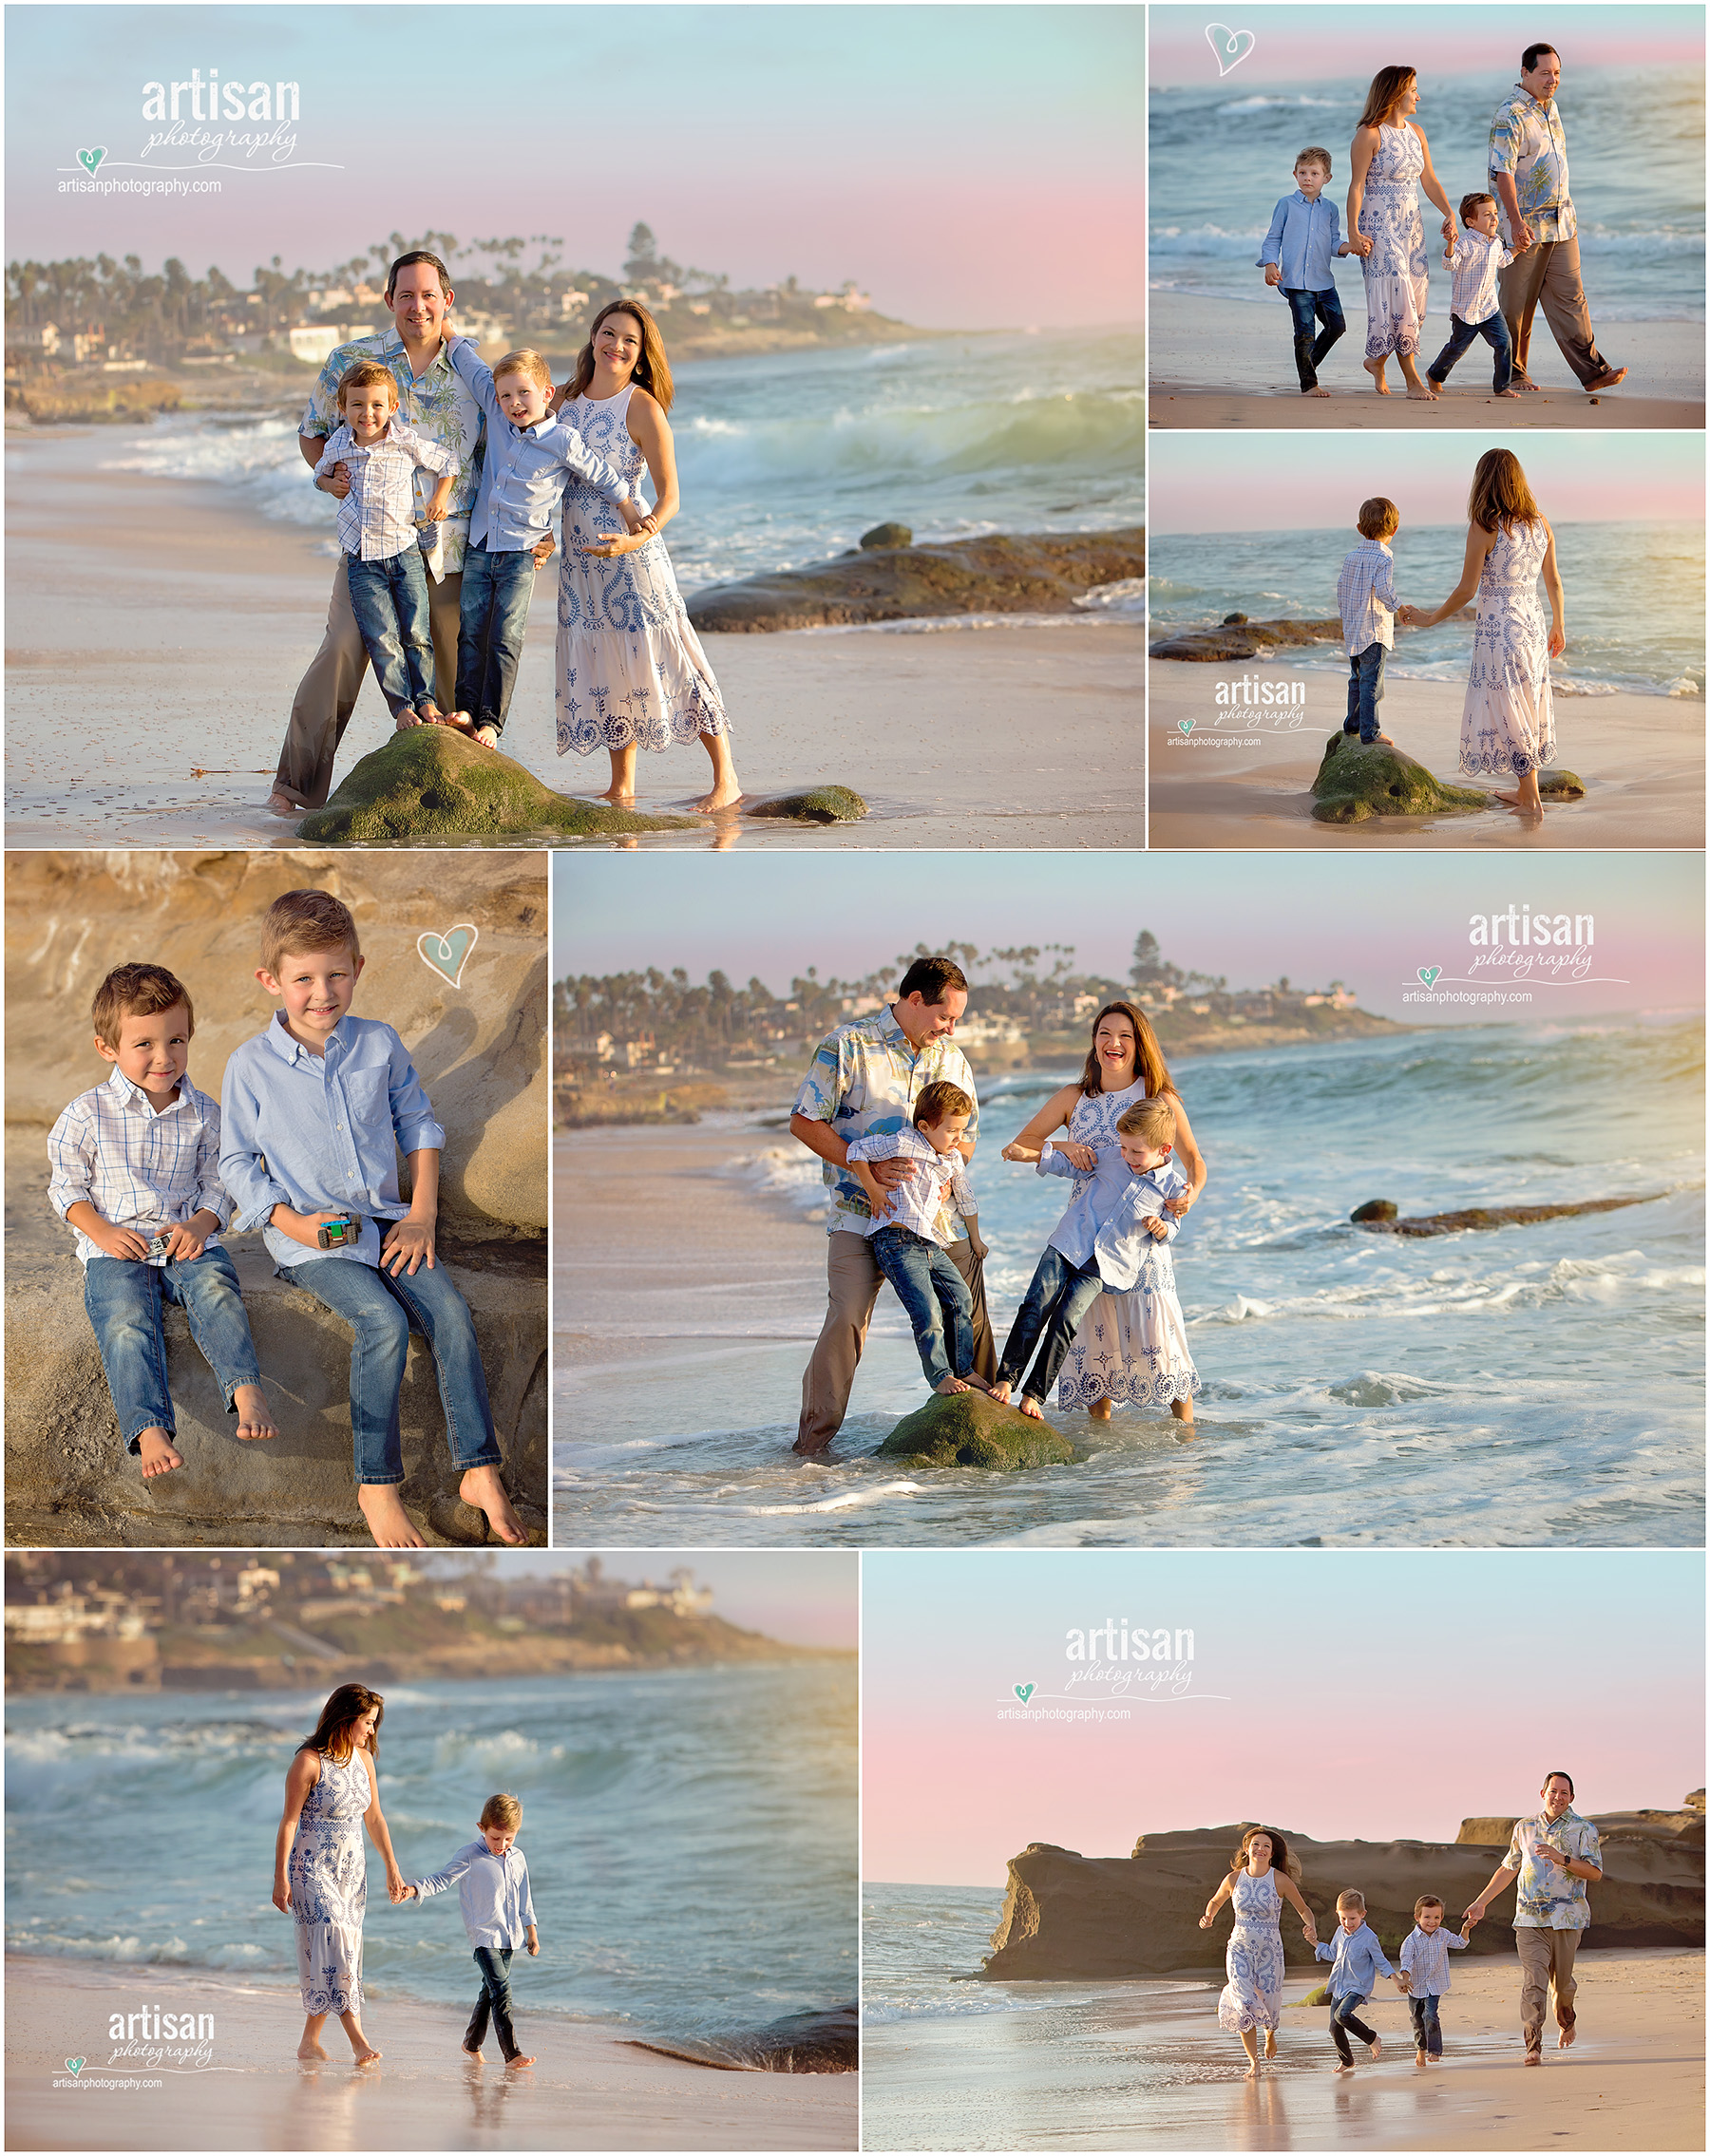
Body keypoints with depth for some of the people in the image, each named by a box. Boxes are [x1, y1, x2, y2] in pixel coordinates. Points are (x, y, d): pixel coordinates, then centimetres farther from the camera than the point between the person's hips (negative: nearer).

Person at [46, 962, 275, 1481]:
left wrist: (201, 1224, -9)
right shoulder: (86, 1115, 1)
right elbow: (67, 1188, 8)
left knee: (216, 1291, -30)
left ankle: (247, 1394, -43)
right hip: (116, 1248, -1)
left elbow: (217, 1184, 12)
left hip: (187, 1242, 2)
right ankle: (149, 1430, -42)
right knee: (126, 1321, -28)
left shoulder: (203, 1113, 7)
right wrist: (102, 1230, -10)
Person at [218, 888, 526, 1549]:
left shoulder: (380, 1044, 4)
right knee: (383, 1320, -28)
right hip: (308, 1236, -3)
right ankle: (376, 1487, -20)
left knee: (450, 1312, -20)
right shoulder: (249, 1065, -3)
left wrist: (422, 1215, 4)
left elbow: (418, 1125, 15)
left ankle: (480, 1473, -12)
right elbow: (237, 1163, 2)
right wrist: (293, 1222, -12)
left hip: (385, 1221, 4)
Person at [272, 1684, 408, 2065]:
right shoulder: (308, 1761, -13)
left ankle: (309, 2041, 14)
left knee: (342, 1952, 4)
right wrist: (281, 1879, -15)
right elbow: (289, 1822, -12)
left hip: (351, 1869, 7)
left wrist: (392, 1869, 14)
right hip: (312, 1868, -7)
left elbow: (374, 1819, 14)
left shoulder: (363, 1758, 6)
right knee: (334, 1944, -17)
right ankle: (357, 2040, -24)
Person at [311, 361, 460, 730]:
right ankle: (401, 706, 0)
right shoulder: (336, 446, 2)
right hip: (360, 559, 1)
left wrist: (441, 496, 2)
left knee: (416, 633, 0)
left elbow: (448, 462, 12)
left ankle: (425, 700, 12)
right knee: (382, 638, -5)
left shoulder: (407, 442, -4)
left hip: (404, 550, -1)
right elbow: (321, 474, 25)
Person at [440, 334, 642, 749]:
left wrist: (629, 512, 12)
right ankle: (467, 707, 2)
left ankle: (491, 719, -8)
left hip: (521, 553, -5)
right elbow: (470, 363, 15)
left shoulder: (563, 441, -8)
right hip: (479, 546, 5)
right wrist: (442, 326, 20)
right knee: (471, 632, 1)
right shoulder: (496, 416, 4)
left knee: (505, 638, -7)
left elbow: (601, 476, 5)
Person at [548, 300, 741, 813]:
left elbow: (669, 496, -13)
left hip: (632, 557, -6)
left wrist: (637, 539, -30)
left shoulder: (642, 408, -10)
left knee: (659, 659, -5)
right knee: (601, 669, 9)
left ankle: (725, 777, 2)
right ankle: (622, 785, 19)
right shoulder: (564, 400, 6)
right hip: (578, 556, 6)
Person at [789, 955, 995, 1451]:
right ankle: (813, 1442, -7)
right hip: (861, 1215, -5)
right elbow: (805, 1122, -7)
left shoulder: (951, 1058, 12)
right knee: (847, 1320, -16)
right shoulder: (847, 1046, -7)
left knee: (969, 1318, 5)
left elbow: (966, 1141, 17)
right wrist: (868, 1167, -17)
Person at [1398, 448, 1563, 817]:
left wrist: (1429, 619, 2)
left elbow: (1466, 590, -11)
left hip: (1498, 627, -6)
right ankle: (1525, 791, 22)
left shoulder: (1483, 529, -15)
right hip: (1533, 621, 6)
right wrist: (1559, 626, 23)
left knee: (1506, 709, 2)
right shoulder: (1540, 523, 3)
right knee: (1528, 707, 15)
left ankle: (1531, 800, 4)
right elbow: (1554, 582, 9)